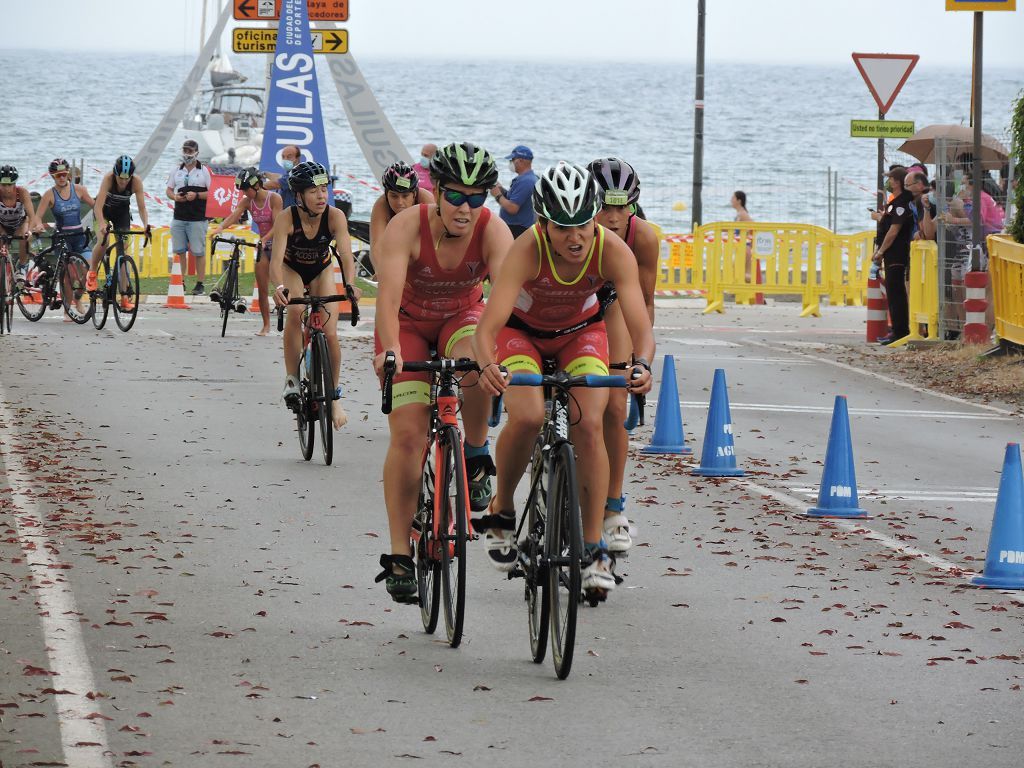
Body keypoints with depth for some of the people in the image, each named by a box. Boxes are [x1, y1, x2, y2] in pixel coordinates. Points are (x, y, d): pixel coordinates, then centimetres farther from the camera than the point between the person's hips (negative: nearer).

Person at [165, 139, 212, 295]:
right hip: (179, 217, 4)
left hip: (197, 219, -4)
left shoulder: (203, 171, 0)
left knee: (199, 252, -3)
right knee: (179, 252, 5)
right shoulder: (176, 171, 12)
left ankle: (200, 284, 2)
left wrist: (197, 195, -16)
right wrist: (175, 197, -5)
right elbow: (169, 190, 17)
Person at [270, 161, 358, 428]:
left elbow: (346, 255, -38)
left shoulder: (335, 216, -29)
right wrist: (279, 287, -60)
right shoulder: (287, 218, -32)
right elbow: (276, 258, -41)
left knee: (330, 334, -9)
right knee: (295, 314, -31)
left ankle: (334, 396, 8)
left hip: (321, 271, 1)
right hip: (292, 269, -1)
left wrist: (350, 285, -56)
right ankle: (292, 380, -18)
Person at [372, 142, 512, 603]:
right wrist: (390, 350, -56)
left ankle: (476, 457, -10)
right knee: (408, 433, -14)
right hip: (409, 324, -1)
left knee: (475, 363, -37)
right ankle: (399, 555, -6)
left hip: (462, 318, 1)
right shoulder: (406, 227, -28)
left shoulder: (493, 231, -24)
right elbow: (389, 292, -39)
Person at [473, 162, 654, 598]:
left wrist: (642, 365, -58)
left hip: (581, 332, 2)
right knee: (527, 417, -26)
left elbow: (641, 328, -37)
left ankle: (594, 548, -8)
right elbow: (487, 327, -43)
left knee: (589, 425, -18)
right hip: (523, 330, -2)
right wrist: (488, 366, -64)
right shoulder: (527, 251, -36)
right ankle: (502, 510, 0)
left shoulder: (614, 251, -31)